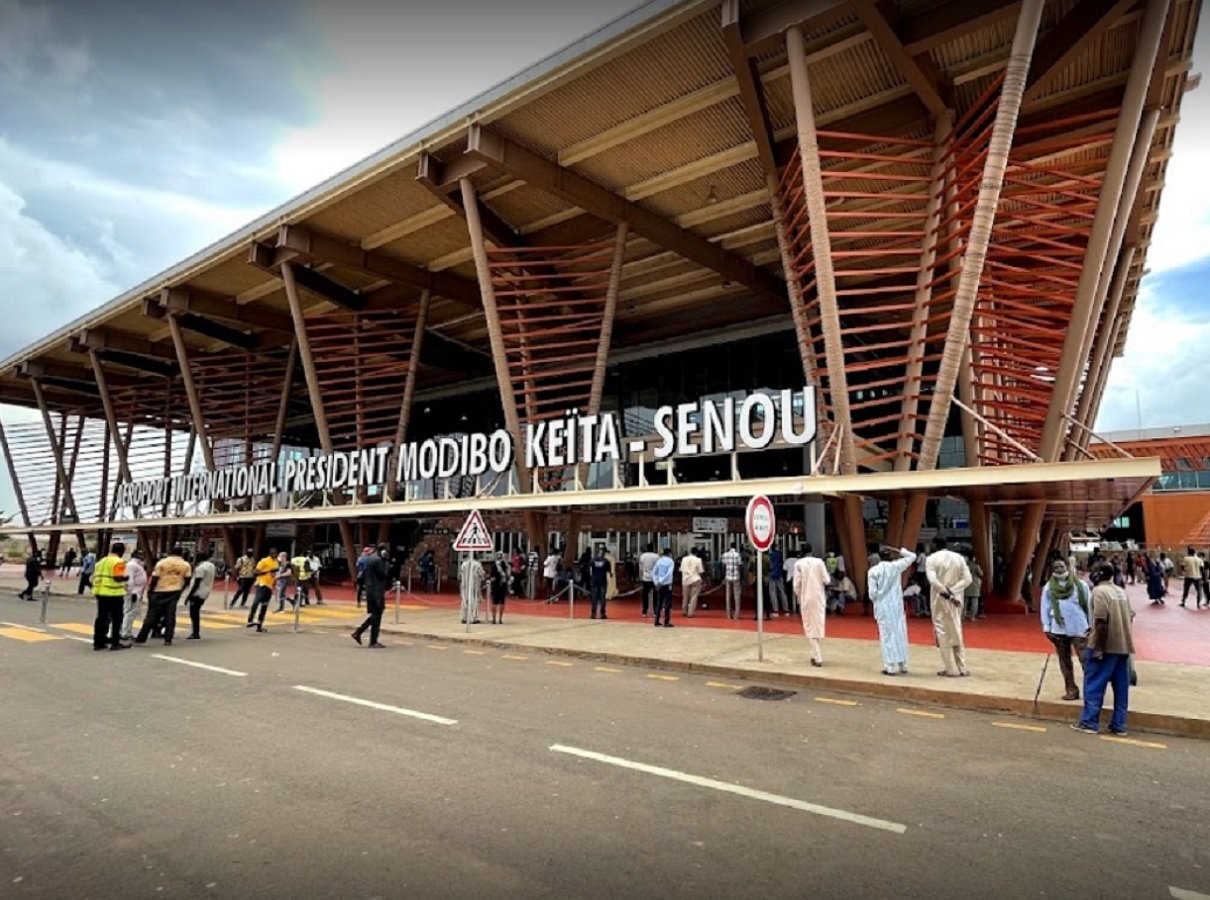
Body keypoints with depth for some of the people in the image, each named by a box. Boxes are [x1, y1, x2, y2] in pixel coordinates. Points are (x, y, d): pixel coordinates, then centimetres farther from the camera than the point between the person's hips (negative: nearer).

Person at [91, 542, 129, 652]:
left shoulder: (102, 561, 15)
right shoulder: (118, 562, -11)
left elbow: (95, 576, 16)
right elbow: (118, 577, -21)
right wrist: (126, 578, -2)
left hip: (100, 592, 8)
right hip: (114, 594, -8)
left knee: (101, 618, 13)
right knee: (116, 618, 2)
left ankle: (98, 642, 16)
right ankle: (115, 643, 3)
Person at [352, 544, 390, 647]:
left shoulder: (371, 558, 14)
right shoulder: (378, 560, -17)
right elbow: (384, 575, -16)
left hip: (371, 591, 10)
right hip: (376, 592, -10)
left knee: (375, 615, 17)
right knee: (376, 616, -3)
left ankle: (358, 632, 17)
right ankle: (373, 642, 2)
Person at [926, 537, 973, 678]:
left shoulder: (931, 558, -7)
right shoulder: (959, 557, 5)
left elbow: (933, 580, -20)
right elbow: (967, 579, -4)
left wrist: (947, 595, -17)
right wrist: (952, 592, -10)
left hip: (940, 600, -4)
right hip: (956, 600, 4)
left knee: (944, 633, 4)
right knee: (956, 632, 16)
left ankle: (952, 669, 5)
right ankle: (962, 668, 17)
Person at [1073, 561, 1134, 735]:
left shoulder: (1100, 591, -13)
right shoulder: (1120, 591, 12)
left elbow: (1101, 622, -21)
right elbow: (1129, 616, 15)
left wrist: (1098, 648, -18)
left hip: (1105, 647, -8)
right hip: (1123, 646, 8)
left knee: (1094, 685, 0)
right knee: (1121, 688, 11)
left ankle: (1089, 722, 2)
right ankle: (1119, 725, 15)